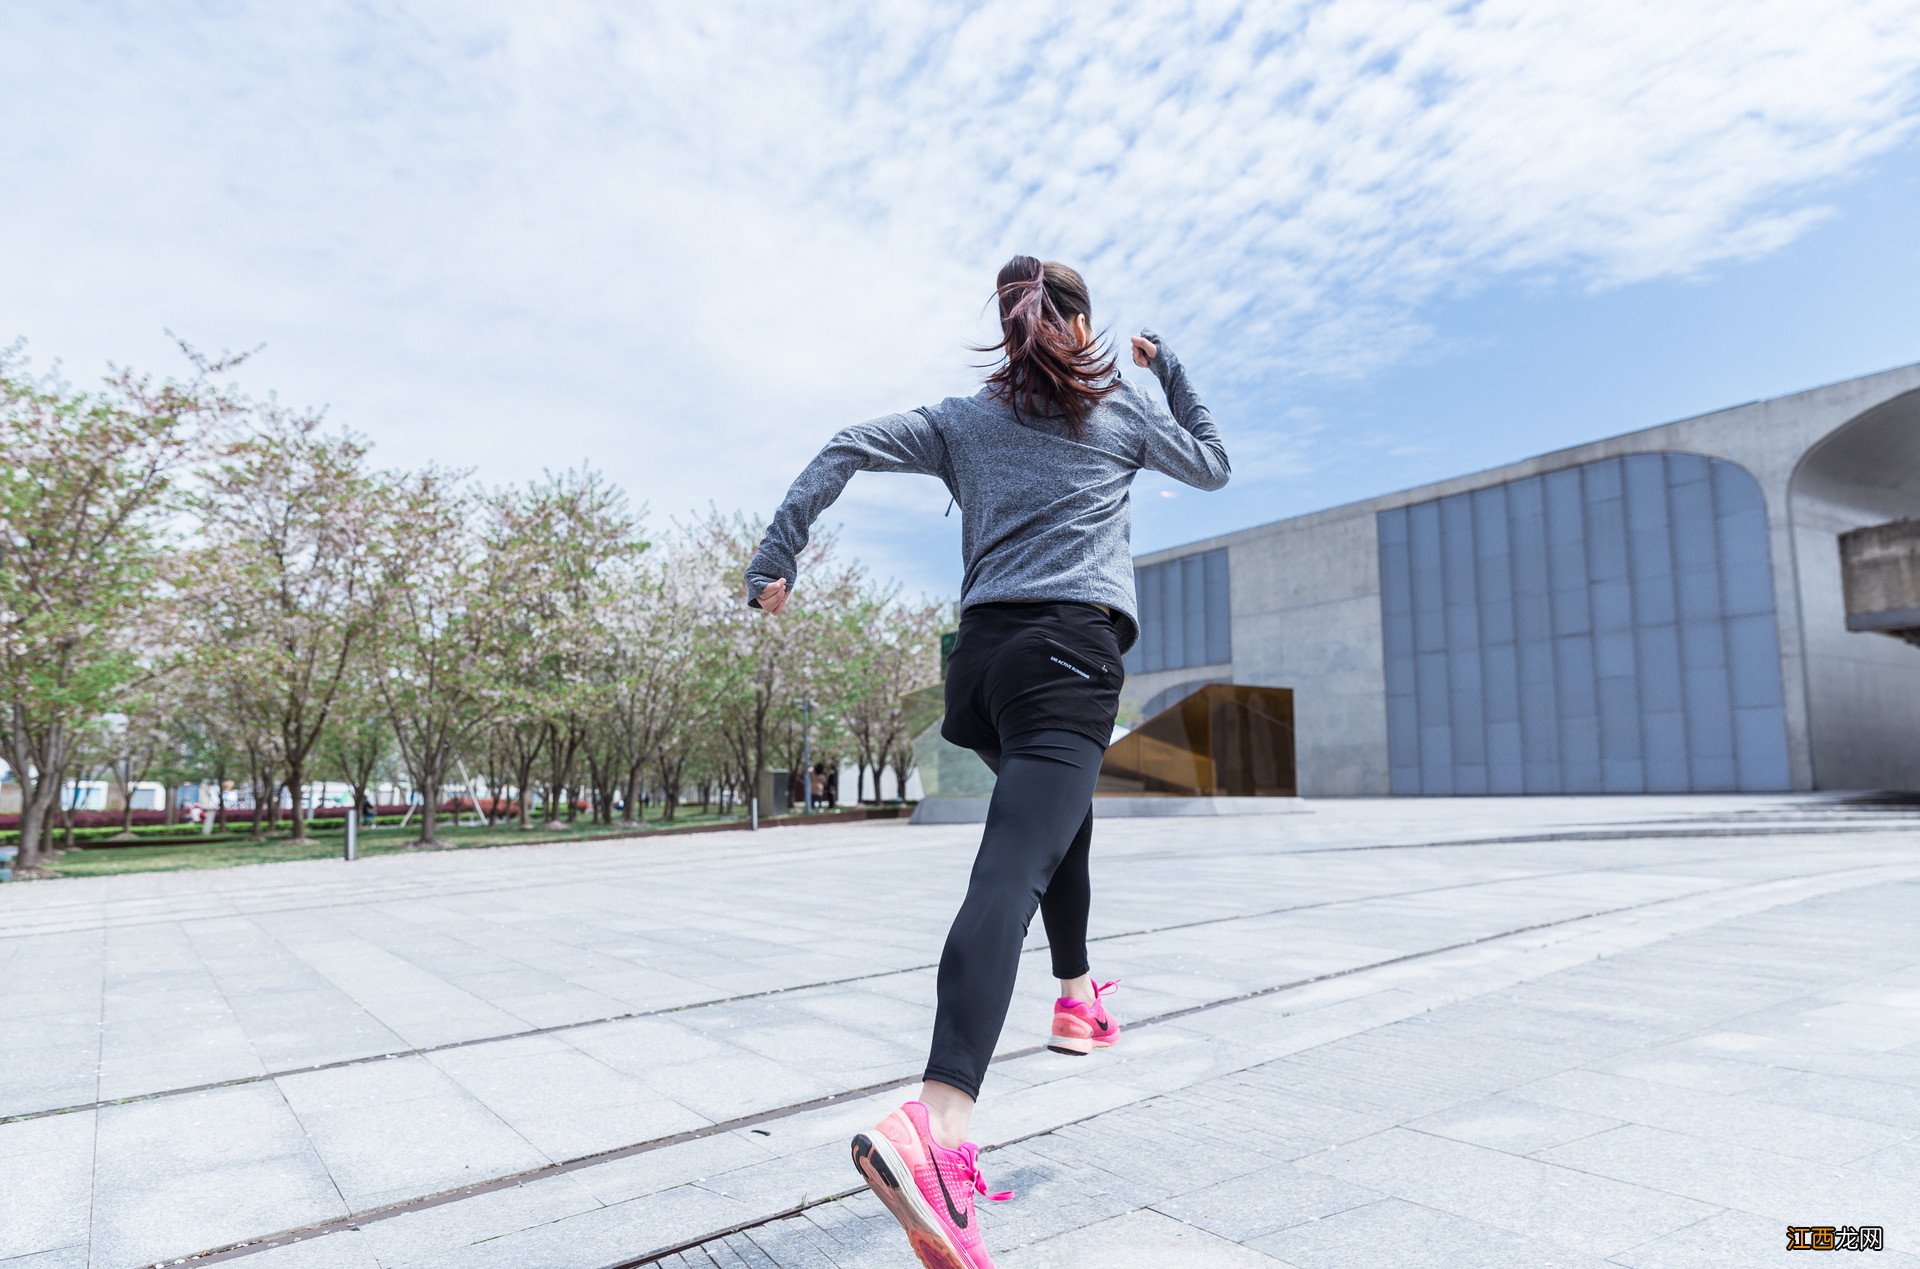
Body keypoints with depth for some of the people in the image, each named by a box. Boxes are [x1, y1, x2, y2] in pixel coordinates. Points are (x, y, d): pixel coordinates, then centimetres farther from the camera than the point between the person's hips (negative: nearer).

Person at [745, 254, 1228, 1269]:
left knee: (1062, 818, 29)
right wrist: (1168, 366, 40)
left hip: (982, 652, 5)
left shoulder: (963, 419, 19)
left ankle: (1076, 998, 40)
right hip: (1069, 652, -5)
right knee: (1012, 867, -22)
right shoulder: (1122, 408, 15)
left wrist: (775, 557, 7)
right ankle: (936, 1124, -37)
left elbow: (849, 448, 8)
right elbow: (1213, 464, 32)